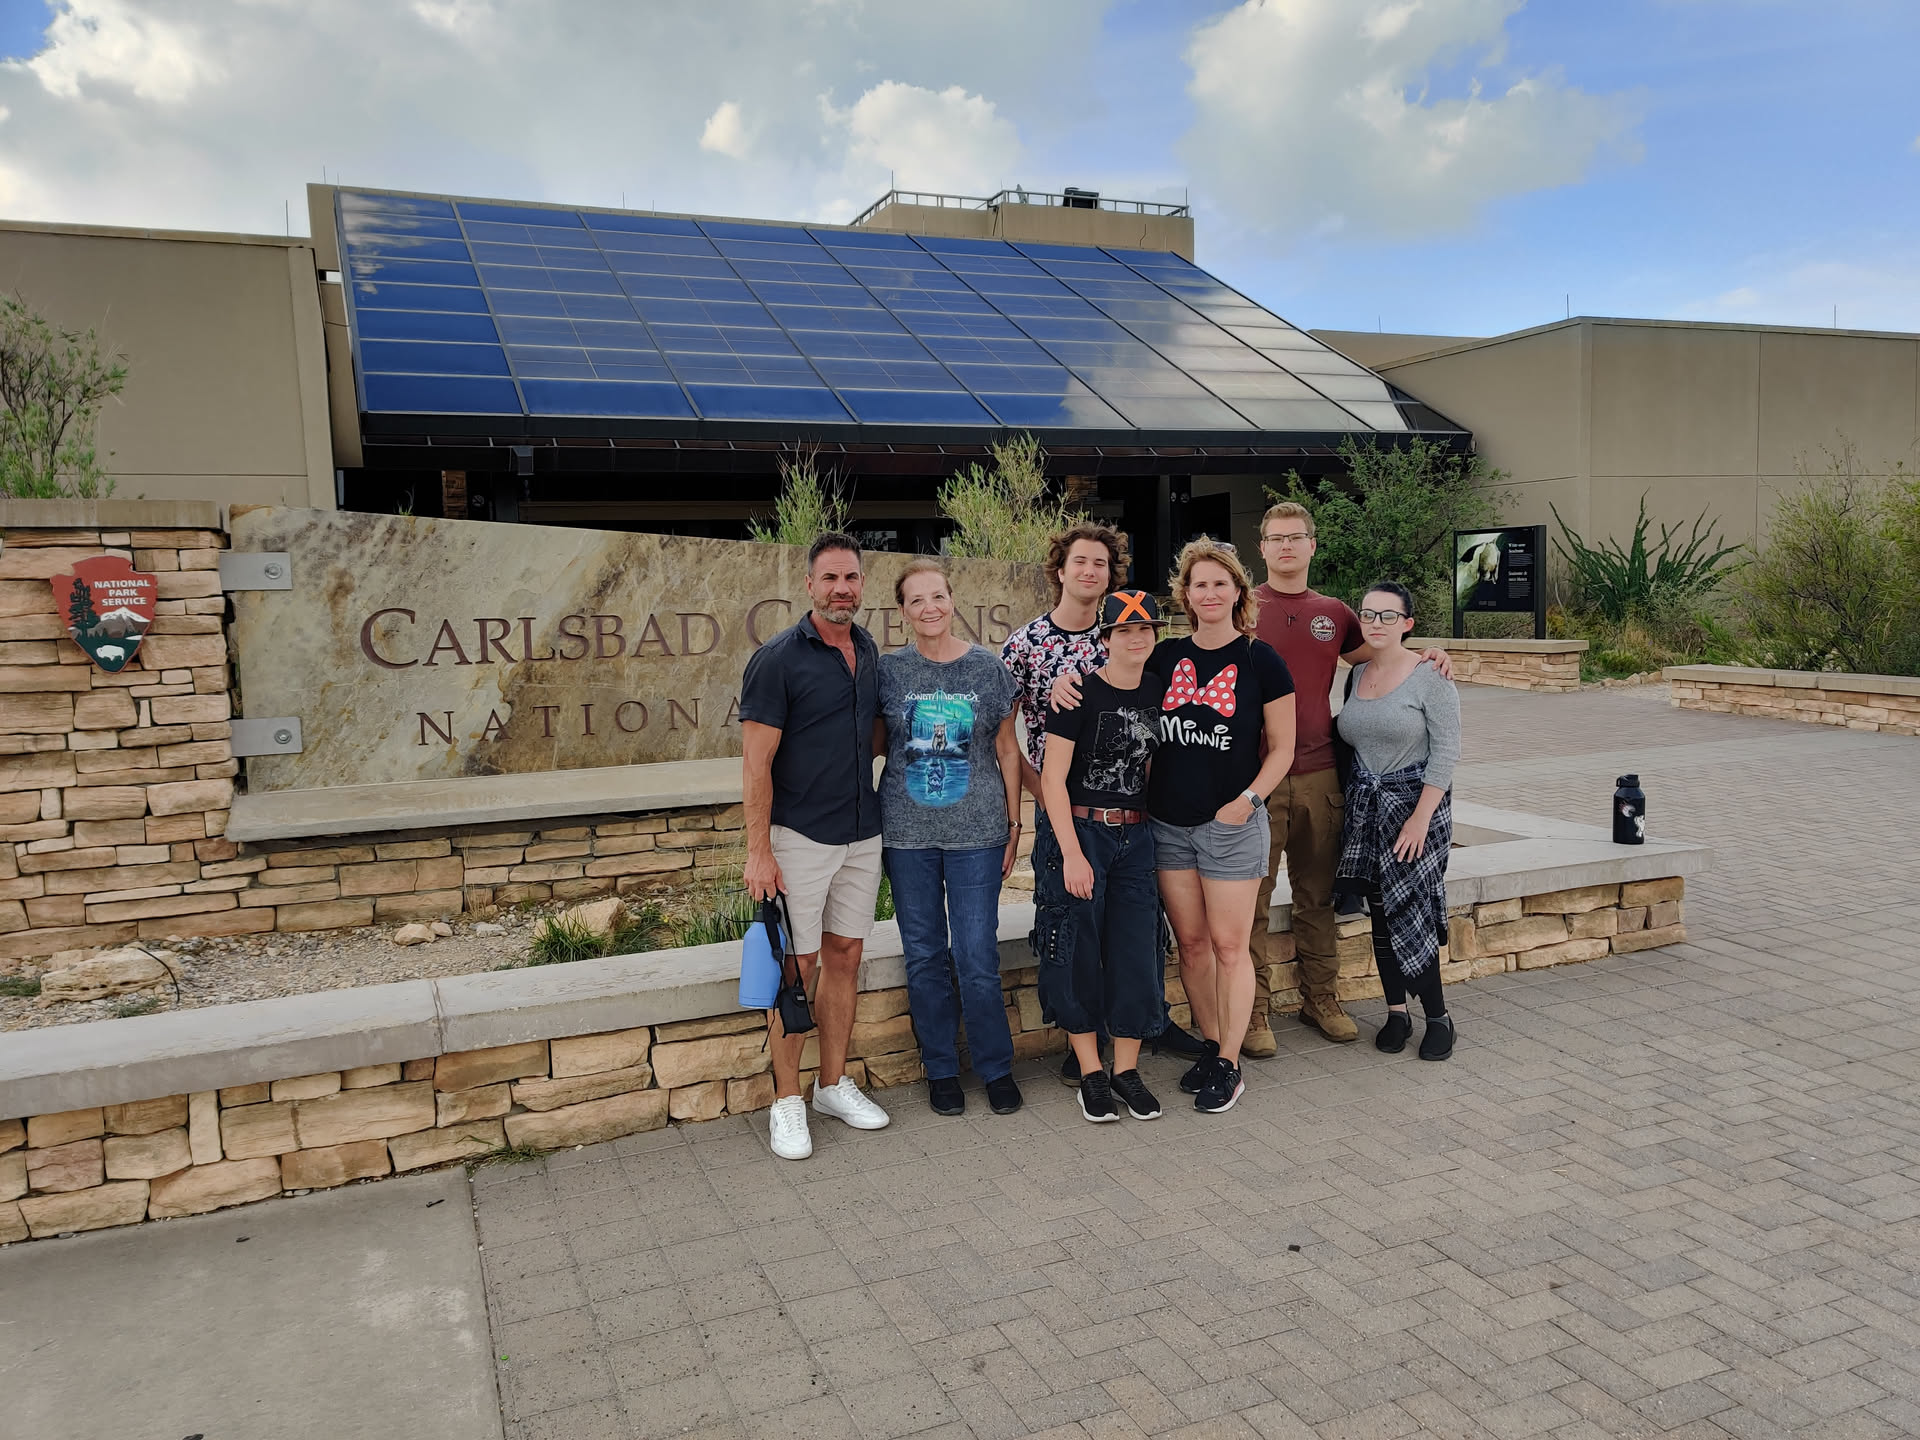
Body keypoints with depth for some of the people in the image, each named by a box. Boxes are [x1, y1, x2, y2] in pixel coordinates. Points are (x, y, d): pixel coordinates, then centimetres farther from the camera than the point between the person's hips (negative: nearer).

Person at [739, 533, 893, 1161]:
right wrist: (758, 850, -17)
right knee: (798, 966, 0)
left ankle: (835, 1084, 25)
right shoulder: (777, 659, -11)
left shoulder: (869, 652, 8)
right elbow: (756, 762, -13)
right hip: (799, 837, -6)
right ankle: (787, 1102, 12)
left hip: (863, 834, 6)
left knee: (844, 956, 12)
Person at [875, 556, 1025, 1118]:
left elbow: (1007, 749, 6)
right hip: (907, 833, 1)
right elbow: (874, 743, 11)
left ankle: (996, 1067, 19)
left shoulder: (988, 666, 2)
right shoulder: (889, 668, 3)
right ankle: (942, 1070, 24)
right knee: (924, 956, 8)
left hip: (976, 832, -1)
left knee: (977, 957, -1)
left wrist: (1013, 823, 4)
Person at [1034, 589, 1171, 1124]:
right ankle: (1091, 1075, 16)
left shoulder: (1159, 689, 5)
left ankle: (1127, 1070, 18)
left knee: (1136, 952, 3)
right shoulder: (1080, 693, -10)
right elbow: (1052, 778, -11)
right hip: (1078, 832, -4)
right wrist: (1072, 854, -15)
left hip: (1135, 836, 4)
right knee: (1080, 955, 2)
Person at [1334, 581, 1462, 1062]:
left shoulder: (1430, 677, -8)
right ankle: (1396, 1012, 20)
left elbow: (1446, 752, -12)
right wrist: (1353, 801, 10)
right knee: (1380, 914, 7)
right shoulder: (1356, 675, 9)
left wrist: (1421, 816, -17)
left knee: (1408, 913, -8)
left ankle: (1438, 1017, 7)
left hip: (1416, 802, -5)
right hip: (1365, 804, 5)